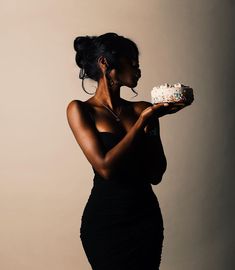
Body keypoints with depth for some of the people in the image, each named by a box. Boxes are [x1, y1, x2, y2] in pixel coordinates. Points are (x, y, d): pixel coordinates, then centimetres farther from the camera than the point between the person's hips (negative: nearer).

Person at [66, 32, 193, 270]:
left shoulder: (143, 109, 2)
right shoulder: (80, 110, -7)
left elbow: (156, 175, -1)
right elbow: (105, 167, -18)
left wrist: (151, 122, -12)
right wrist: (142, 121, -16)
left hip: (146, 217, 4)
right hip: (104, 222, -3)